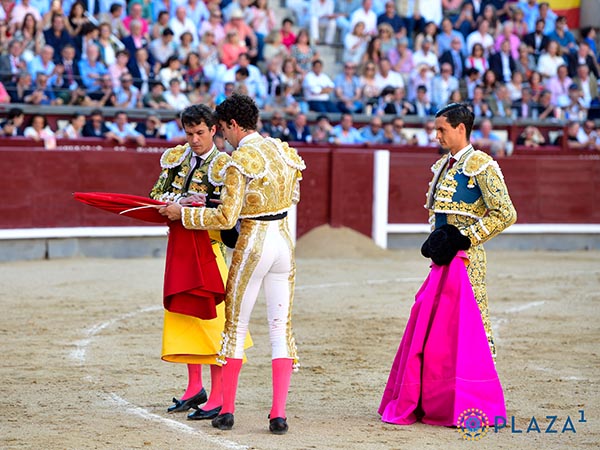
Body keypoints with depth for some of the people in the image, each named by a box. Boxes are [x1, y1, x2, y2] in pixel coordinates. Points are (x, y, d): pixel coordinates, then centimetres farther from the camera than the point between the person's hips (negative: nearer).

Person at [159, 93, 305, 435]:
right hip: (284, 243, 6)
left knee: (236, 327, 8)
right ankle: (278, 415, 0)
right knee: (282, 328, 6)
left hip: (252, 246, -6)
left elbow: (226, 217, -18)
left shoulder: (239, 161, -16)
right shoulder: (284, 151, 6)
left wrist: (183, 214, -8)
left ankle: (227, 411, 14)